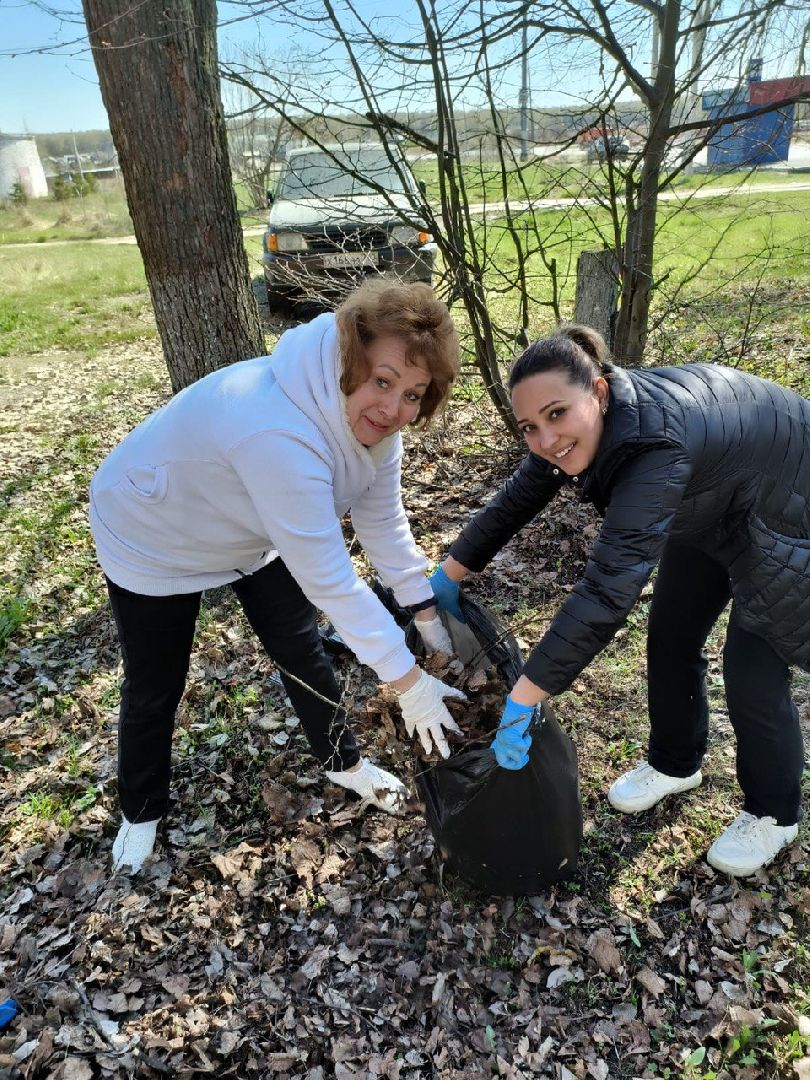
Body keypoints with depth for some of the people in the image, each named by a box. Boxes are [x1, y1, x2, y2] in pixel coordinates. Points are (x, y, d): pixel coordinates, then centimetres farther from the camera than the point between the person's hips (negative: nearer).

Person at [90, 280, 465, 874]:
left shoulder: (367, 414, -19)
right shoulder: (280, 431, -45)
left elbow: (383, 521, -8)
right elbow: (328, 576, -40)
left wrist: (430, 617, -8)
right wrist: (408, 680, -32)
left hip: (255, 534, 6)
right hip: (153, 540, -6)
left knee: (303, 652, 11)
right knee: (155, 688, 11)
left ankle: (344, 763, 37)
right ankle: (141, 813, 39)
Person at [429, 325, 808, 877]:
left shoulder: (655, 447, -44)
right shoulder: (578, 428, -20)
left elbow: (607, 590, -48)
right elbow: (514, 501, -7)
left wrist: (523, 699, -46)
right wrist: (448, 576, -5)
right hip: (711, 506, 7)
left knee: (751, 666, -4)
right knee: (672, 636, 10)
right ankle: (675, 763, 35)